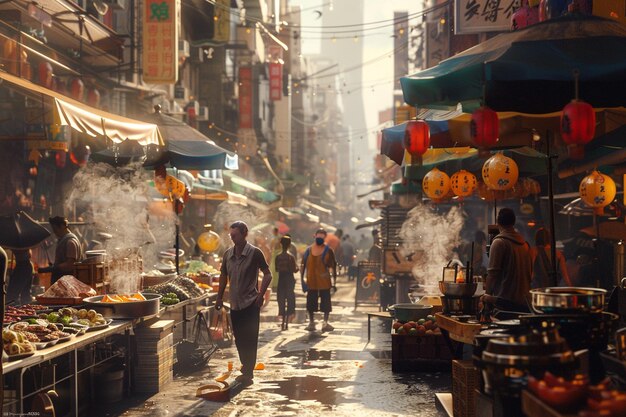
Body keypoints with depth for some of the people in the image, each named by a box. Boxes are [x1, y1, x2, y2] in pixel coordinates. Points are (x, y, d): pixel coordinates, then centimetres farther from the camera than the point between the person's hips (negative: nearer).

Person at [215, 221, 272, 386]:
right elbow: (224, 276, 17)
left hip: (250, 303, -5)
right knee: (239, 339, 12)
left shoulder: (255, 253, -9)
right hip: (235, 304, 6)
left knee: (250, 340, -4)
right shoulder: (228, 254, 6)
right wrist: (220, 297, 15)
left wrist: (261, 294, -13)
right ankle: (247, 368, 28)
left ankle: (247, 373, 0)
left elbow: (267, 274, -4)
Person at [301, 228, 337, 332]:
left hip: (324, 282, -2)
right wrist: (302, 279, 3)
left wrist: (335, 279, -6)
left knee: (325, 302, 0)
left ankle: (325, 323, 7)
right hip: (311, 281, 2)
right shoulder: (309, 250, 4)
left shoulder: (328, 250, -2)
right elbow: (303, 265, 8)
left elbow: (333, 266, -1)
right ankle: (311, 323, 18)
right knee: (311, 302, 7)